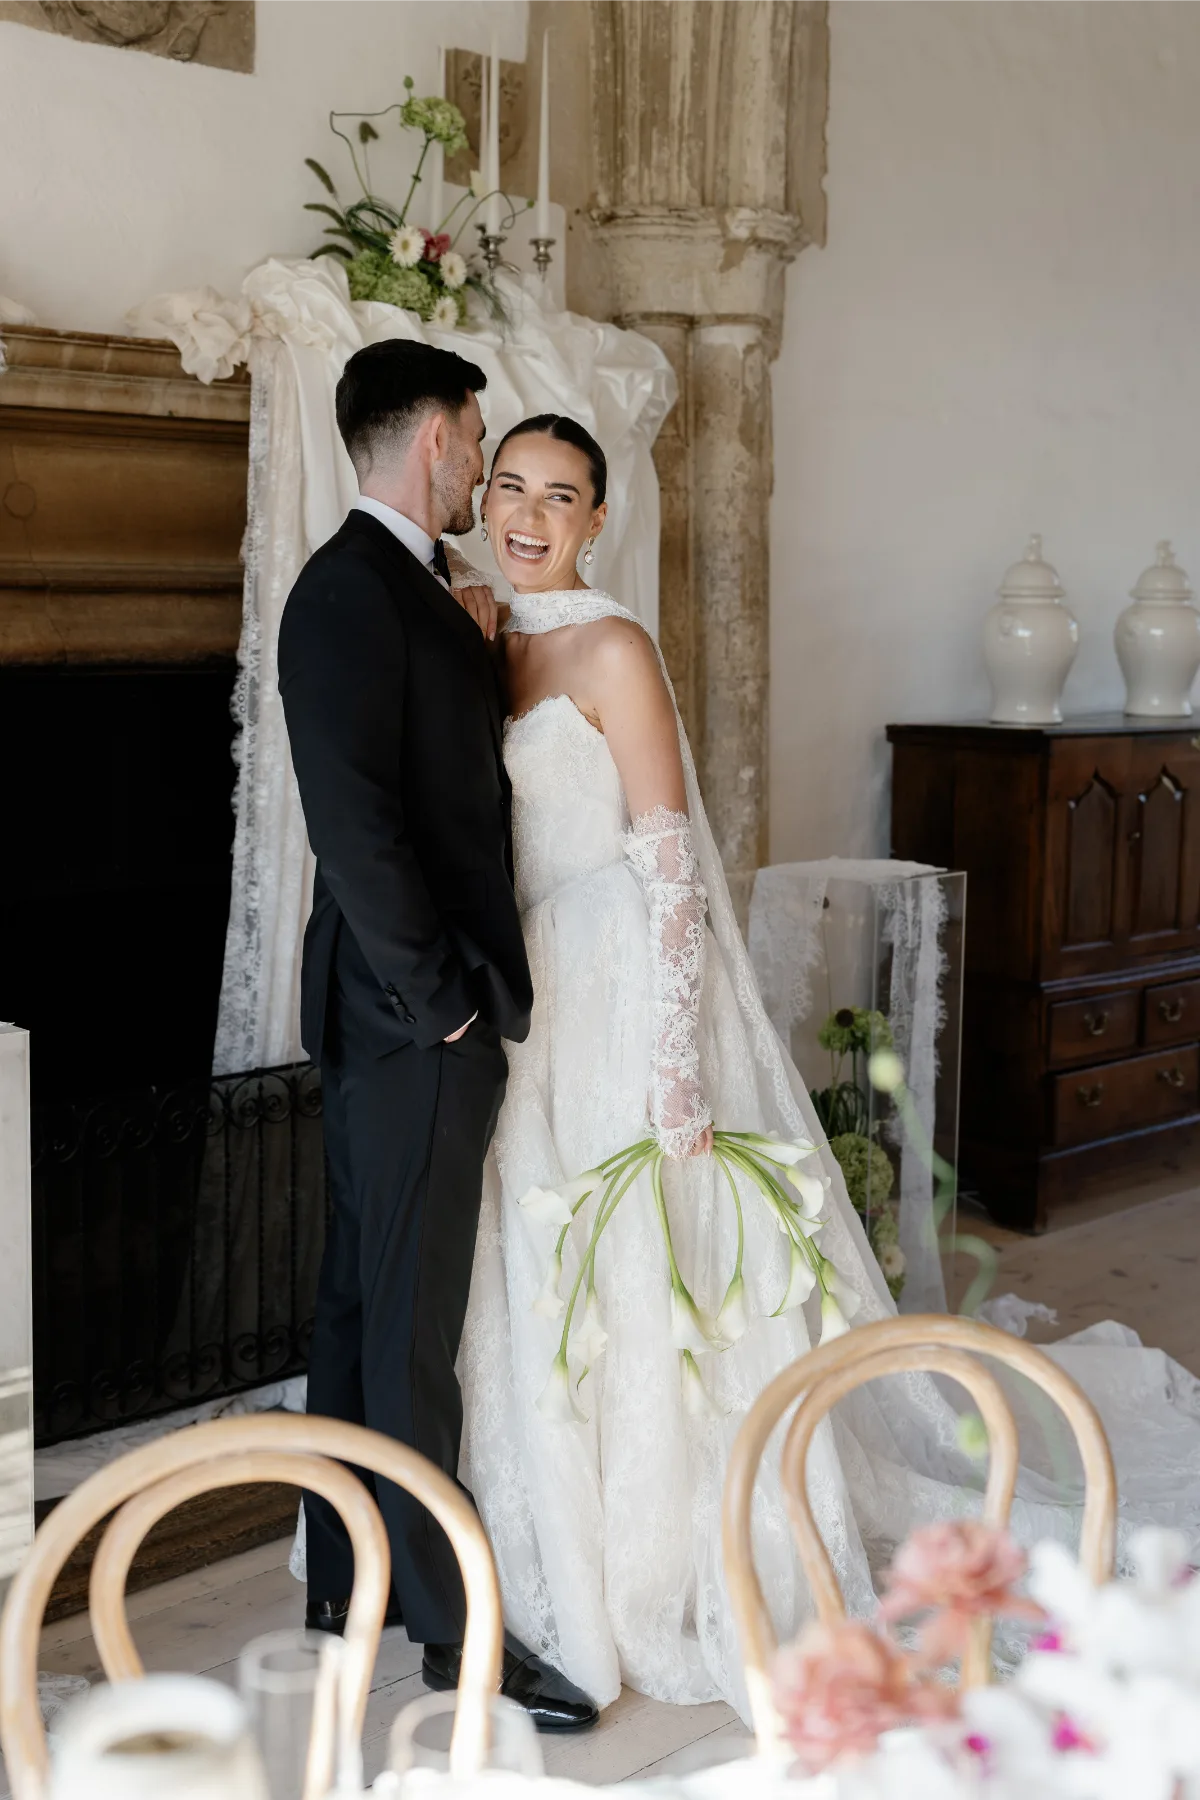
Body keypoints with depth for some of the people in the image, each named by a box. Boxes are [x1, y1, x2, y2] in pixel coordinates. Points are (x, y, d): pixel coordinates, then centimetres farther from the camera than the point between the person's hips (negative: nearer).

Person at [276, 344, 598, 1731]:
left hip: (412, 1014, 10)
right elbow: (354, 818, -23)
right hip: (410, 1016, -10)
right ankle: (448, 1626, 11)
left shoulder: (402, 589, 14)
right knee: (412, 1322, 0)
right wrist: (436, 994, -18)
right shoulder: (350, 592, -16)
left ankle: (347, 1578, 30)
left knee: (363, 1297, 16)